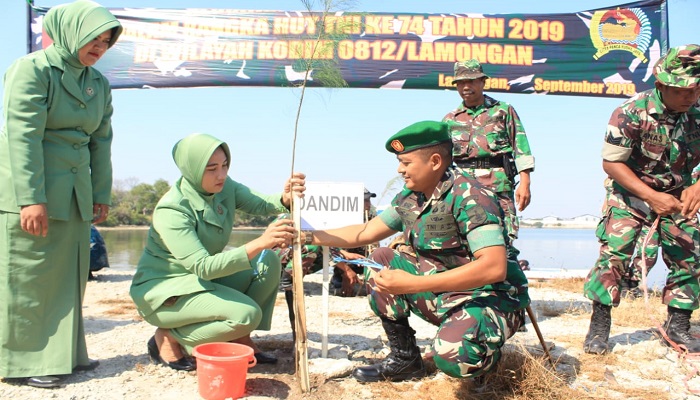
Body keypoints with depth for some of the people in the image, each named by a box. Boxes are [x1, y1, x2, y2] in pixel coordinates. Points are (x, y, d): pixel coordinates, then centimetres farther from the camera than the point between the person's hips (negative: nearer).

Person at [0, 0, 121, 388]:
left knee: (70, 275, 10)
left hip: (75, 196, 7)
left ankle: (65, 353, 21)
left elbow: (101, 141, 14)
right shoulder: (32, 69, -8)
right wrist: (31, 198, -21)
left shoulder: (99, 84, 12)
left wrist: (101, 194, 10)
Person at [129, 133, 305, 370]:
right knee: (247, 314, -25)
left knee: (268, 261, -11)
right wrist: (259, 243, -45)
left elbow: (260, 204, -19)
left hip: (204, 279, 7)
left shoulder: (224, 187, -5)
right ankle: (168, 337, -5)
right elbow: (203, 267, -35)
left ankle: (240, 338, 3)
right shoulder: (171, 211, -27)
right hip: (164, 290, -7)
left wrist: (285, 199, -43)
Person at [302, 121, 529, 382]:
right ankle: (404, 357, 7)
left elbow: (495, 267, -32)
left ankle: (481, 355, 3)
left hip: (490, 298, -7)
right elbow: (365, 233, 12)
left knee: (451, 355, -35)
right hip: (443, 293, 8)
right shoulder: (408, 199, 2)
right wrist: (307, 236, 5)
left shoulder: (469, 196, -22)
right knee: (380, 260, -1)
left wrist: (412, 284, -34)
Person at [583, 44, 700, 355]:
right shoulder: (632, 113, -24)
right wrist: (651, 196, -27)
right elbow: (611, 163, -20)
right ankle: (599, 326, -3)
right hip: (631, 194, -4)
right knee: (613, 255, -14)